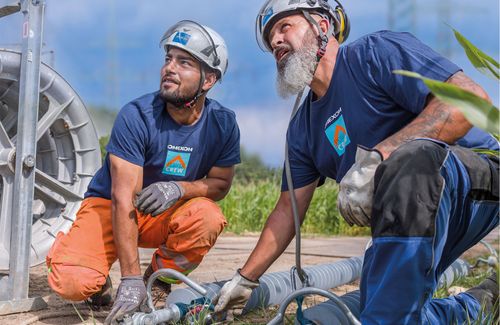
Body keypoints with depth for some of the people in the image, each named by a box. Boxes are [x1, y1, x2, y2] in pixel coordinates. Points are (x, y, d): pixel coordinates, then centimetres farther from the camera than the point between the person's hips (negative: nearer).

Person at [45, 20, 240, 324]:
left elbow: (220, 184, -1)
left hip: (166, 213, 3)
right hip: (110, 206, -3)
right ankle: (100, 283, 10)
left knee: (208, 217, -32)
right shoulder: (136, 116, -23)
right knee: (72, 282, -29)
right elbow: (124, 199, -26)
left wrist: (179, 188, -26)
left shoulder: (223, 123, -12)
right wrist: (130, 281, -31)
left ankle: (157, 283, -4)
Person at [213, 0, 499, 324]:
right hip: (412, 222, 8)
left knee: (411, 155, -40)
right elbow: (288, 209, 21)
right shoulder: (303, 129, 15)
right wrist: (246, 279, 20)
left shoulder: (376, 52, -10)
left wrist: (374, 158, -31)